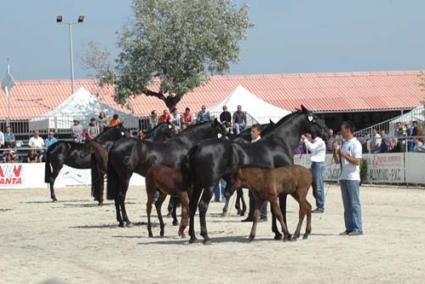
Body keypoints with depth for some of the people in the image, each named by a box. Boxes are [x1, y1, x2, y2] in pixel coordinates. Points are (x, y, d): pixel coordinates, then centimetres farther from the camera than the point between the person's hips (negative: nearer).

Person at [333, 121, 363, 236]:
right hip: (343, 177, 8)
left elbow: (357, 161, -15)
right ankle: (349, 228, 13)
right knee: (346, 204, 9)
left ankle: (357, 228, -4)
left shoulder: (355, 144, -8)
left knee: (354, 203, -6)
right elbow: (337, 161, 16)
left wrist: (345, 155, -20)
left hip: (352, 178, -8)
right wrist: (335, 151, 0)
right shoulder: (343, 144, 15)